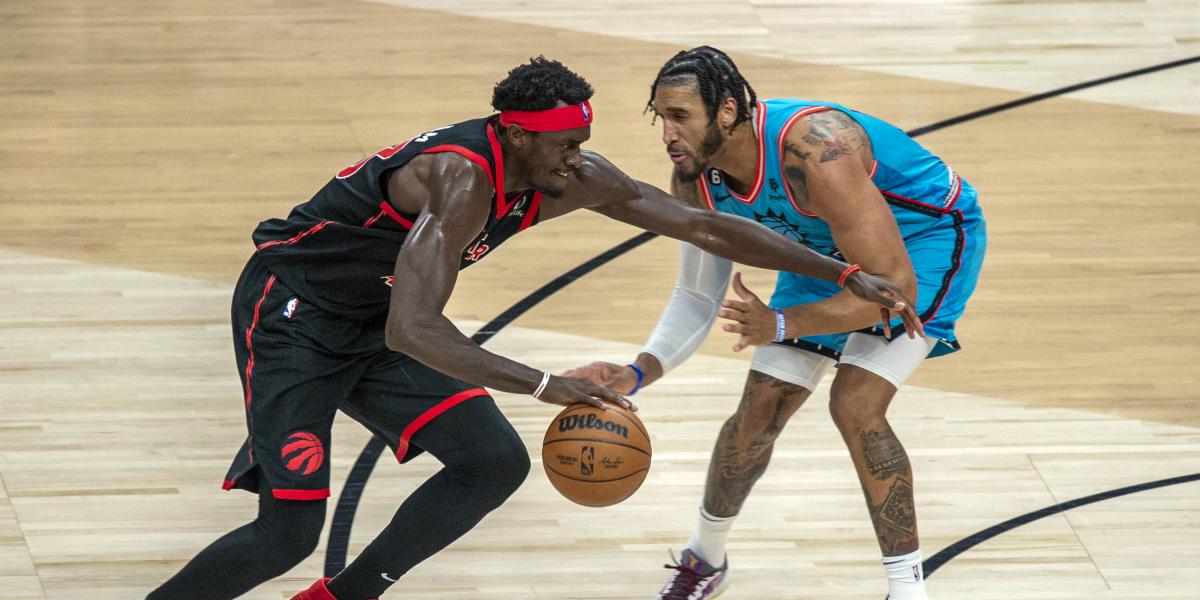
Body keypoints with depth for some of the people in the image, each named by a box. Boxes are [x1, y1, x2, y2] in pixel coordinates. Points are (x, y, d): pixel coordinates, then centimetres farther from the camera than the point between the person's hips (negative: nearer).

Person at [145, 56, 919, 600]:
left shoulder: (576, 178, -10)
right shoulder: (461, 178, -34)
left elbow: (704, 226, -4)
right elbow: (412, 332, -44)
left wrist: (848, 276, -7)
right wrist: (545, 385, -50)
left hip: (371, 321, 8)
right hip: (290, 309, -8)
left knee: (495, 461, -3)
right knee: (291, 529, -17)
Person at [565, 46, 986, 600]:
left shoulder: (813, 153, -41)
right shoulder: (695, 180, -18)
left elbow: (894, 285, -38)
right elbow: (698, 297, -4)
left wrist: (782, 326, -45)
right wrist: (637, 374, -20)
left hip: (928, 234, -7)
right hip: (830, 249, 7)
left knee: (856, 407, -22)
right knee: (758, 414, 6)